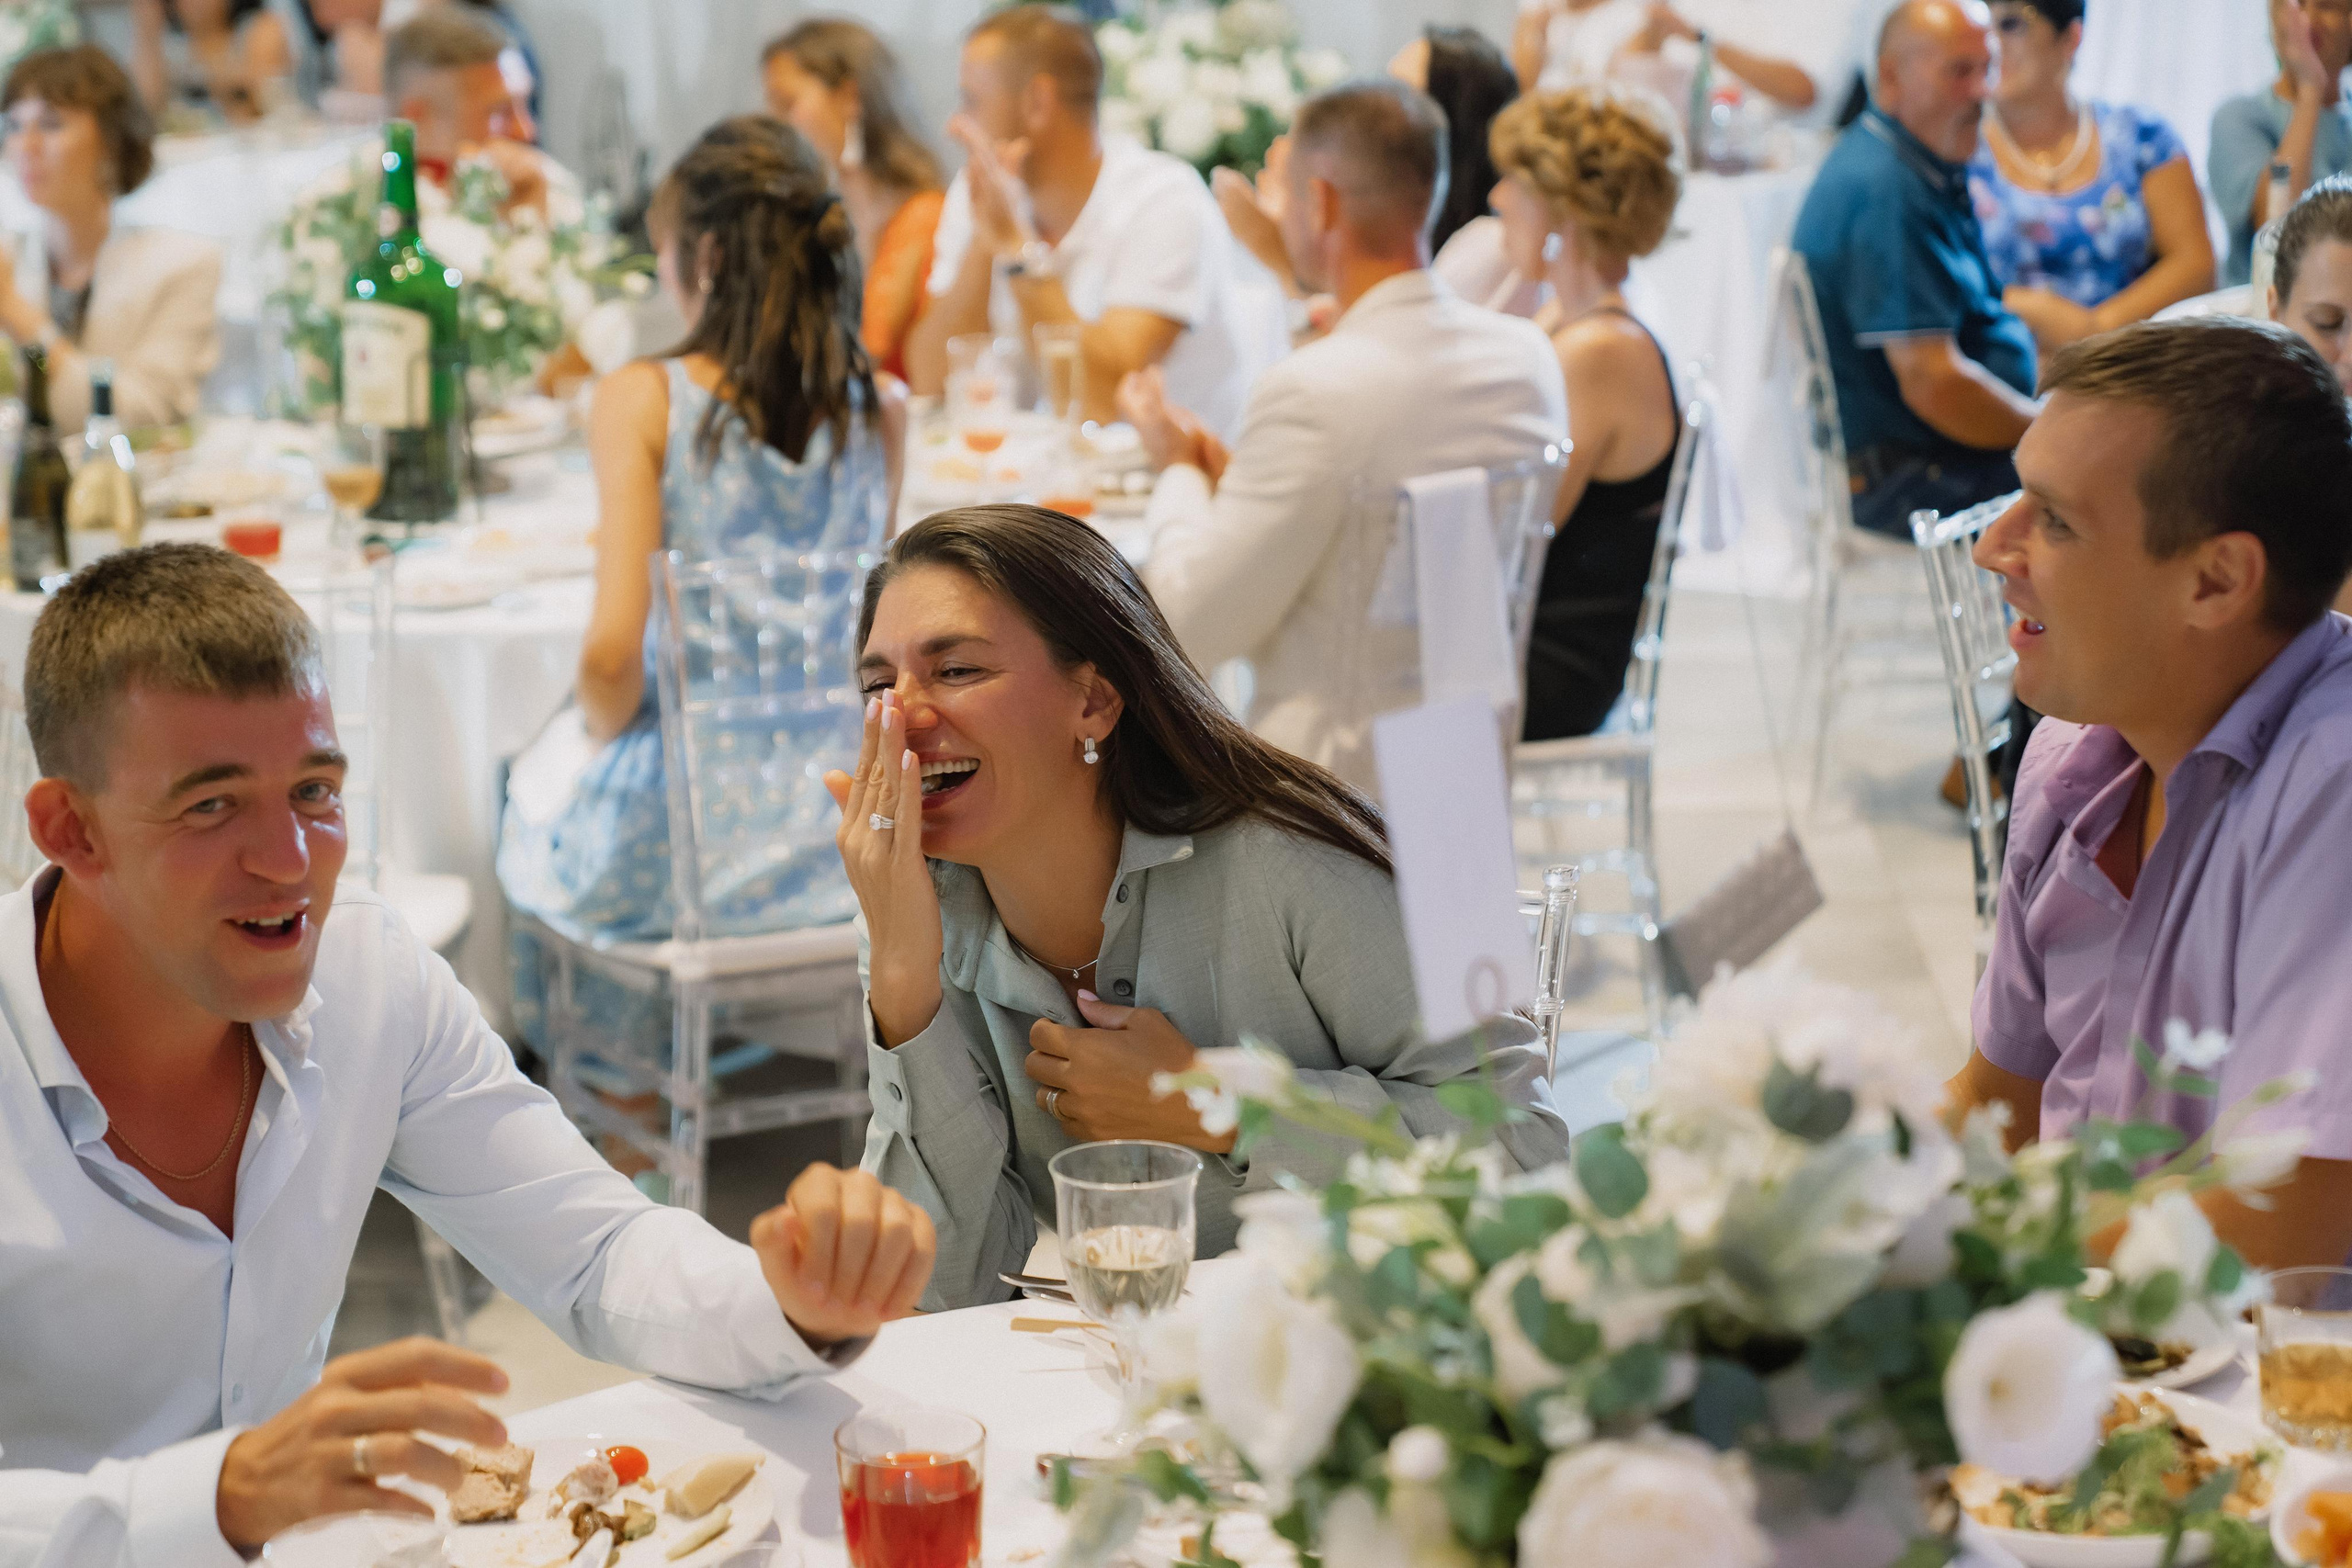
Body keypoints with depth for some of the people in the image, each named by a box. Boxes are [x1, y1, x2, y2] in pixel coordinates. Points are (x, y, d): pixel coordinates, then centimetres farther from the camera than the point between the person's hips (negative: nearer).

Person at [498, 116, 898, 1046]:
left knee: (535, 773, 33)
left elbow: (612, 655, -19)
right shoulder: (878, 412, -4)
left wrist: (599, 724, -1)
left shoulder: (641, 400, -15)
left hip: (664, 845, -4)